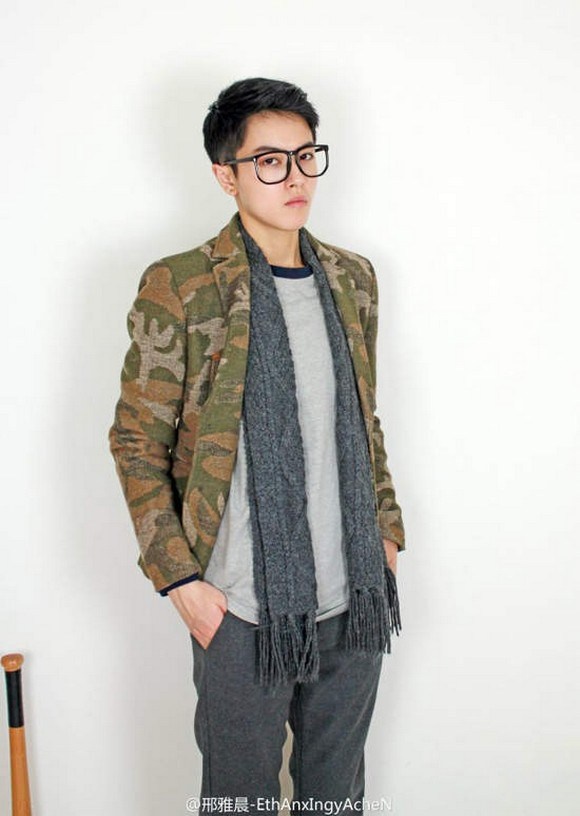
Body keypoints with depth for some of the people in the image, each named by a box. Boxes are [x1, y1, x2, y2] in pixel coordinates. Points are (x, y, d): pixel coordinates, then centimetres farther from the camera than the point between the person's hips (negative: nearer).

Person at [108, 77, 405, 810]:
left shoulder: (352, 278, 6)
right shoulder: (179, 288, -11)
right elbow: (137, 444, -8)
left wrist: (387, 529, 10)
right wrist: (179, 578, -12)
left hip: (356, 597, 5)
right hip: (241, 609, -4)